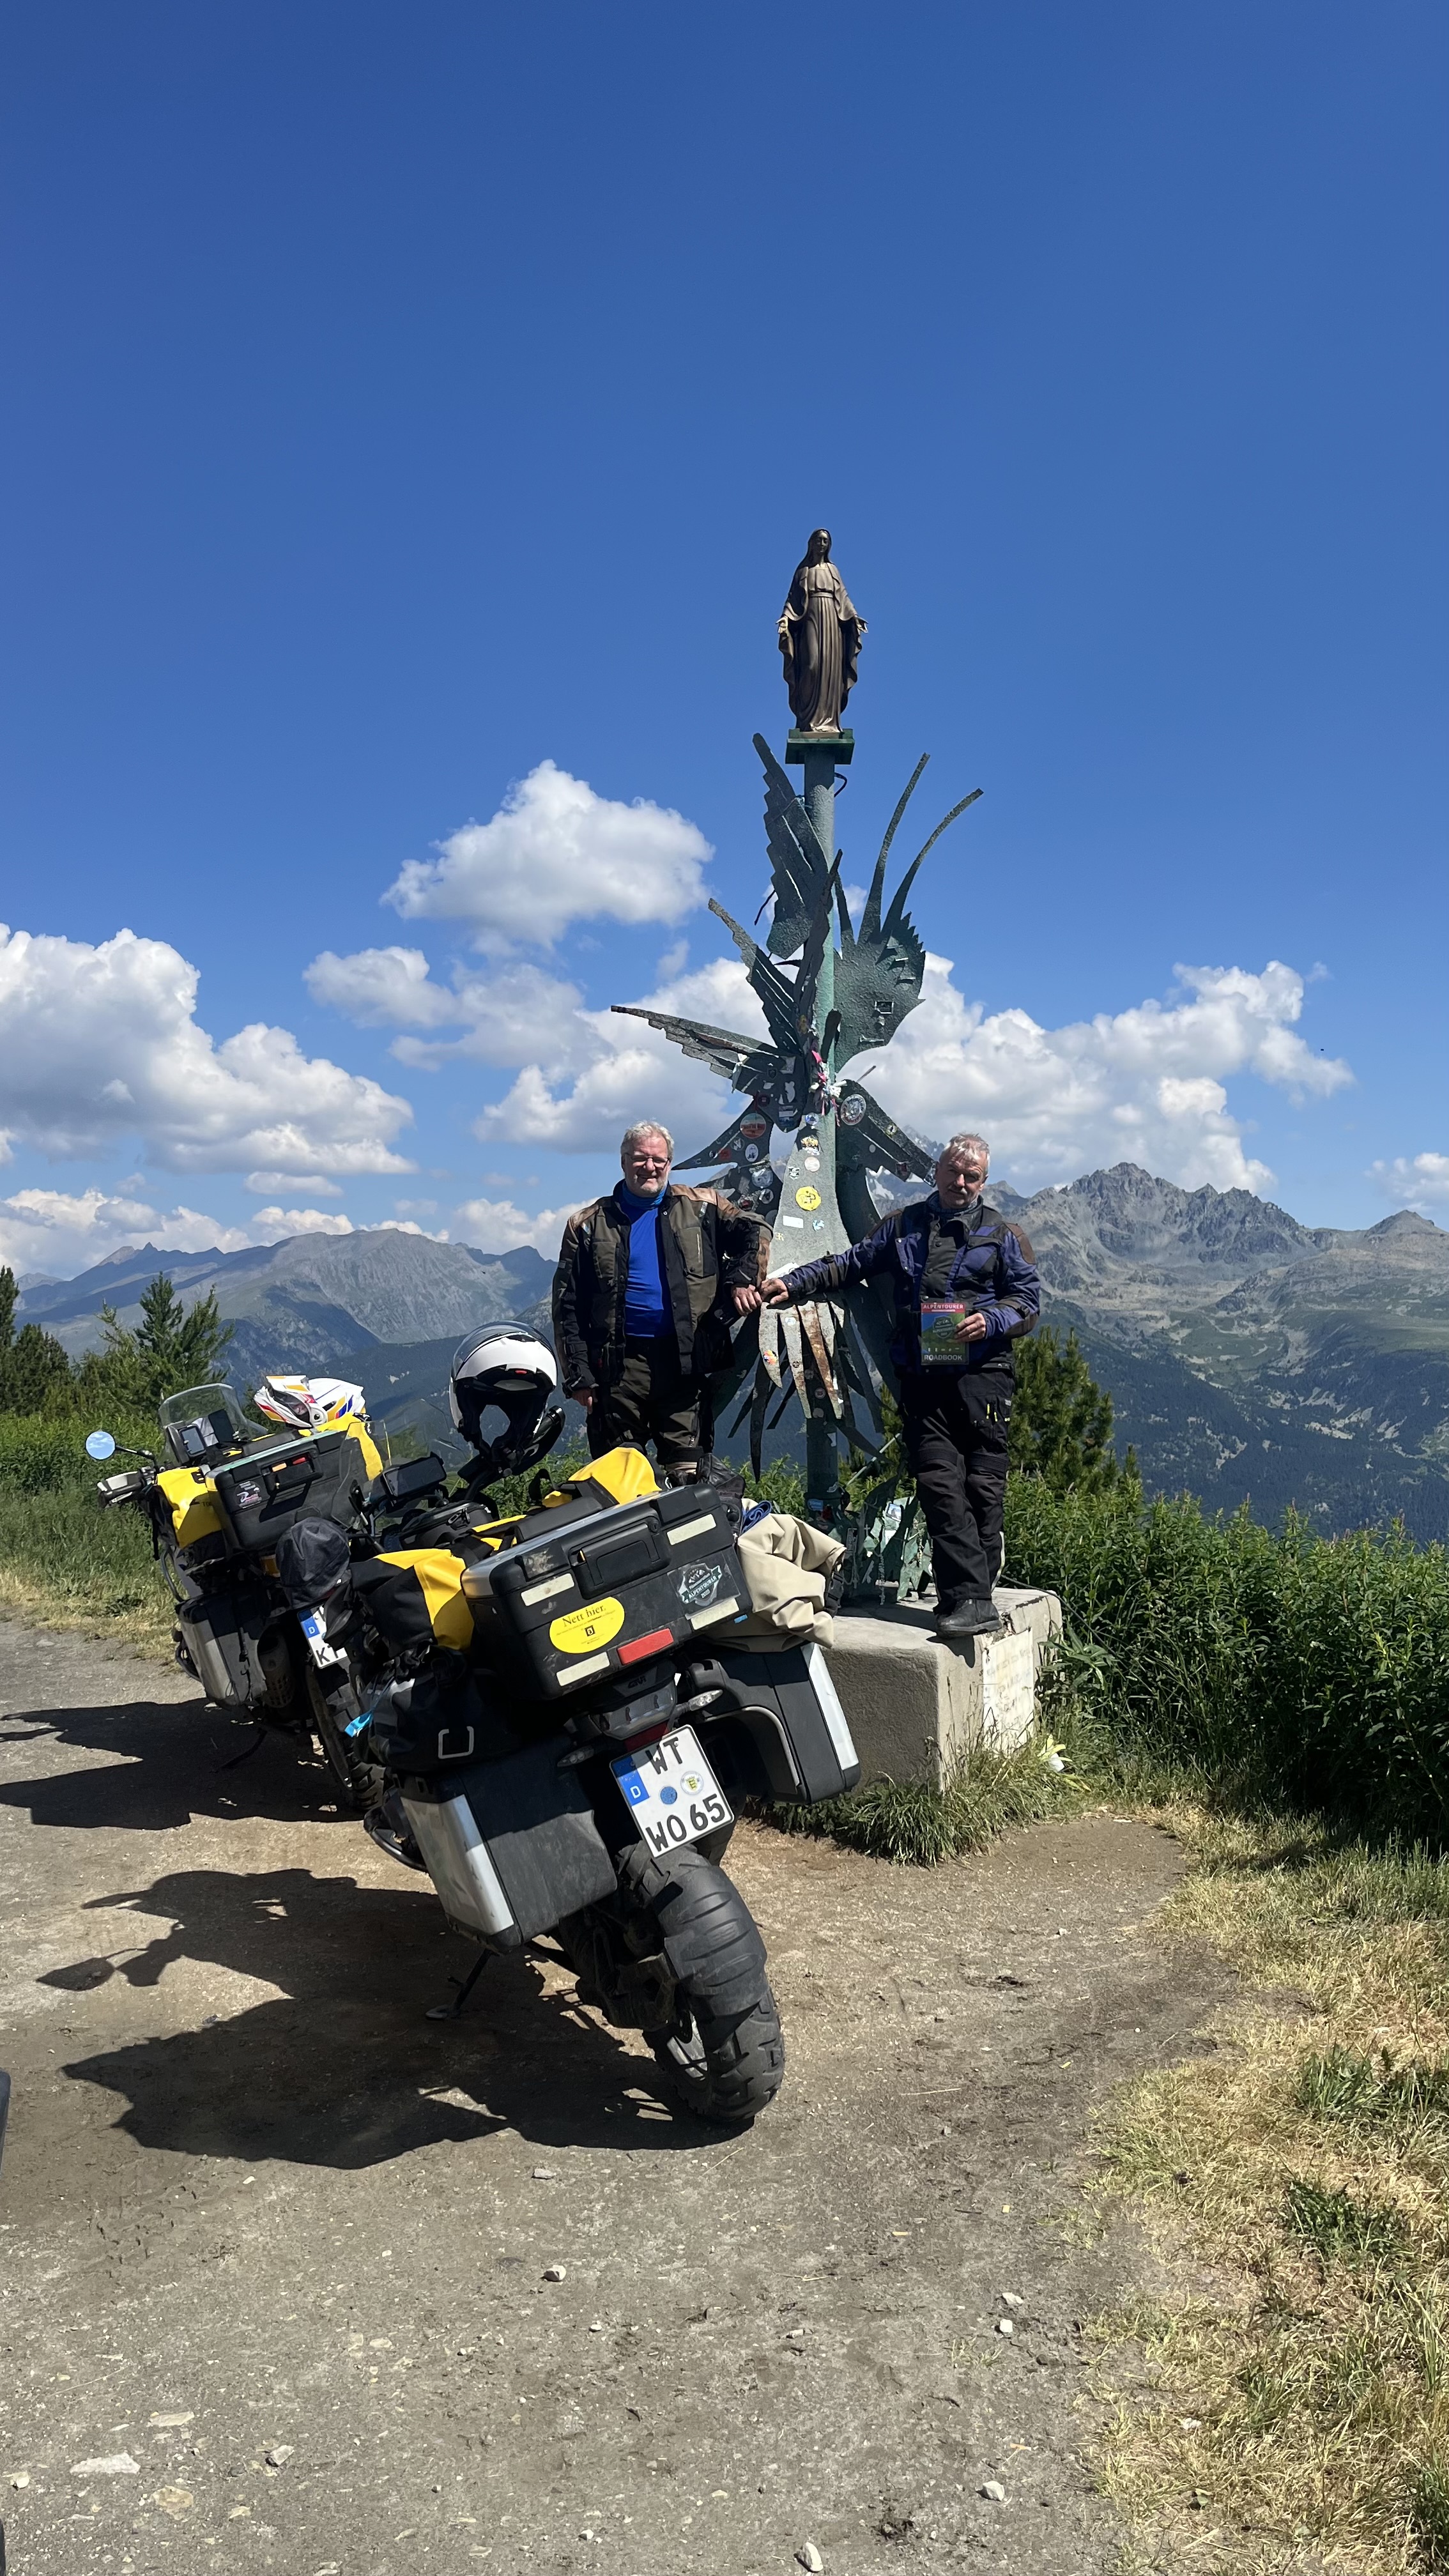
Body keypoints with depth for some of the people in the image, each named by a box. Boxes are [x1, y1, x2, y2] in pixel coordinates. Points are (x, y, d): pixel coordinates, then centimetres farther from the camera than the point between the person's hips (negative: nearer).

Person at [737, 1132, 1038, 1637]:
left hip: (981, 1374, -2)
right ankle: (969, 1599, -11)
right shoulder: (904, 1226, 20)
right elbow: (851, 1264, 20)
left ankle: (969, 1595, 0)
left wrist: (991, 1321, -13)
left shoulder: (1002, 1234, 12)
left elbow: (1028, 1300, 7)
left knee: (983, 1486, -5)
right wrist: (792, 1284, 8)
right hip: (922, 1378, 2)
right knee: (940, 1485, -9)